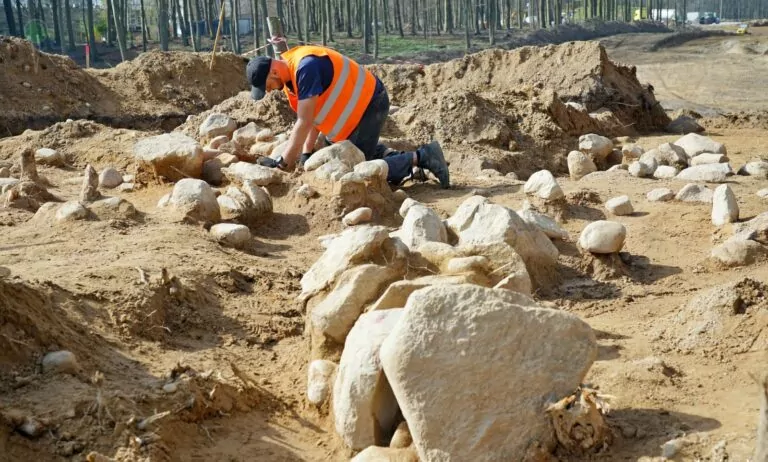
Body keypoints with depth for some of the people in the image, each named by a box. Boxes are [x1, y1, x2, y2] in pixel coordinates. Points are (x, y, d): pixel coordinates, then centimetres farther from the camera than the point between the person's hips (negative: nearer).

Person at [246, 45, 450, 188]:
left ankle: (420, 158, -9)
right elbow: (313, 115, 6)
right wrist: (306, 153, -1)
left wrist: (283, 163, -22)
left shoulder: (305, 67, -27)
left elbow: (304, 122, -28)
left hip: (370, 103, -10)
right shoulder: (290, 72, 3)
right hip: (361, 104, 10)